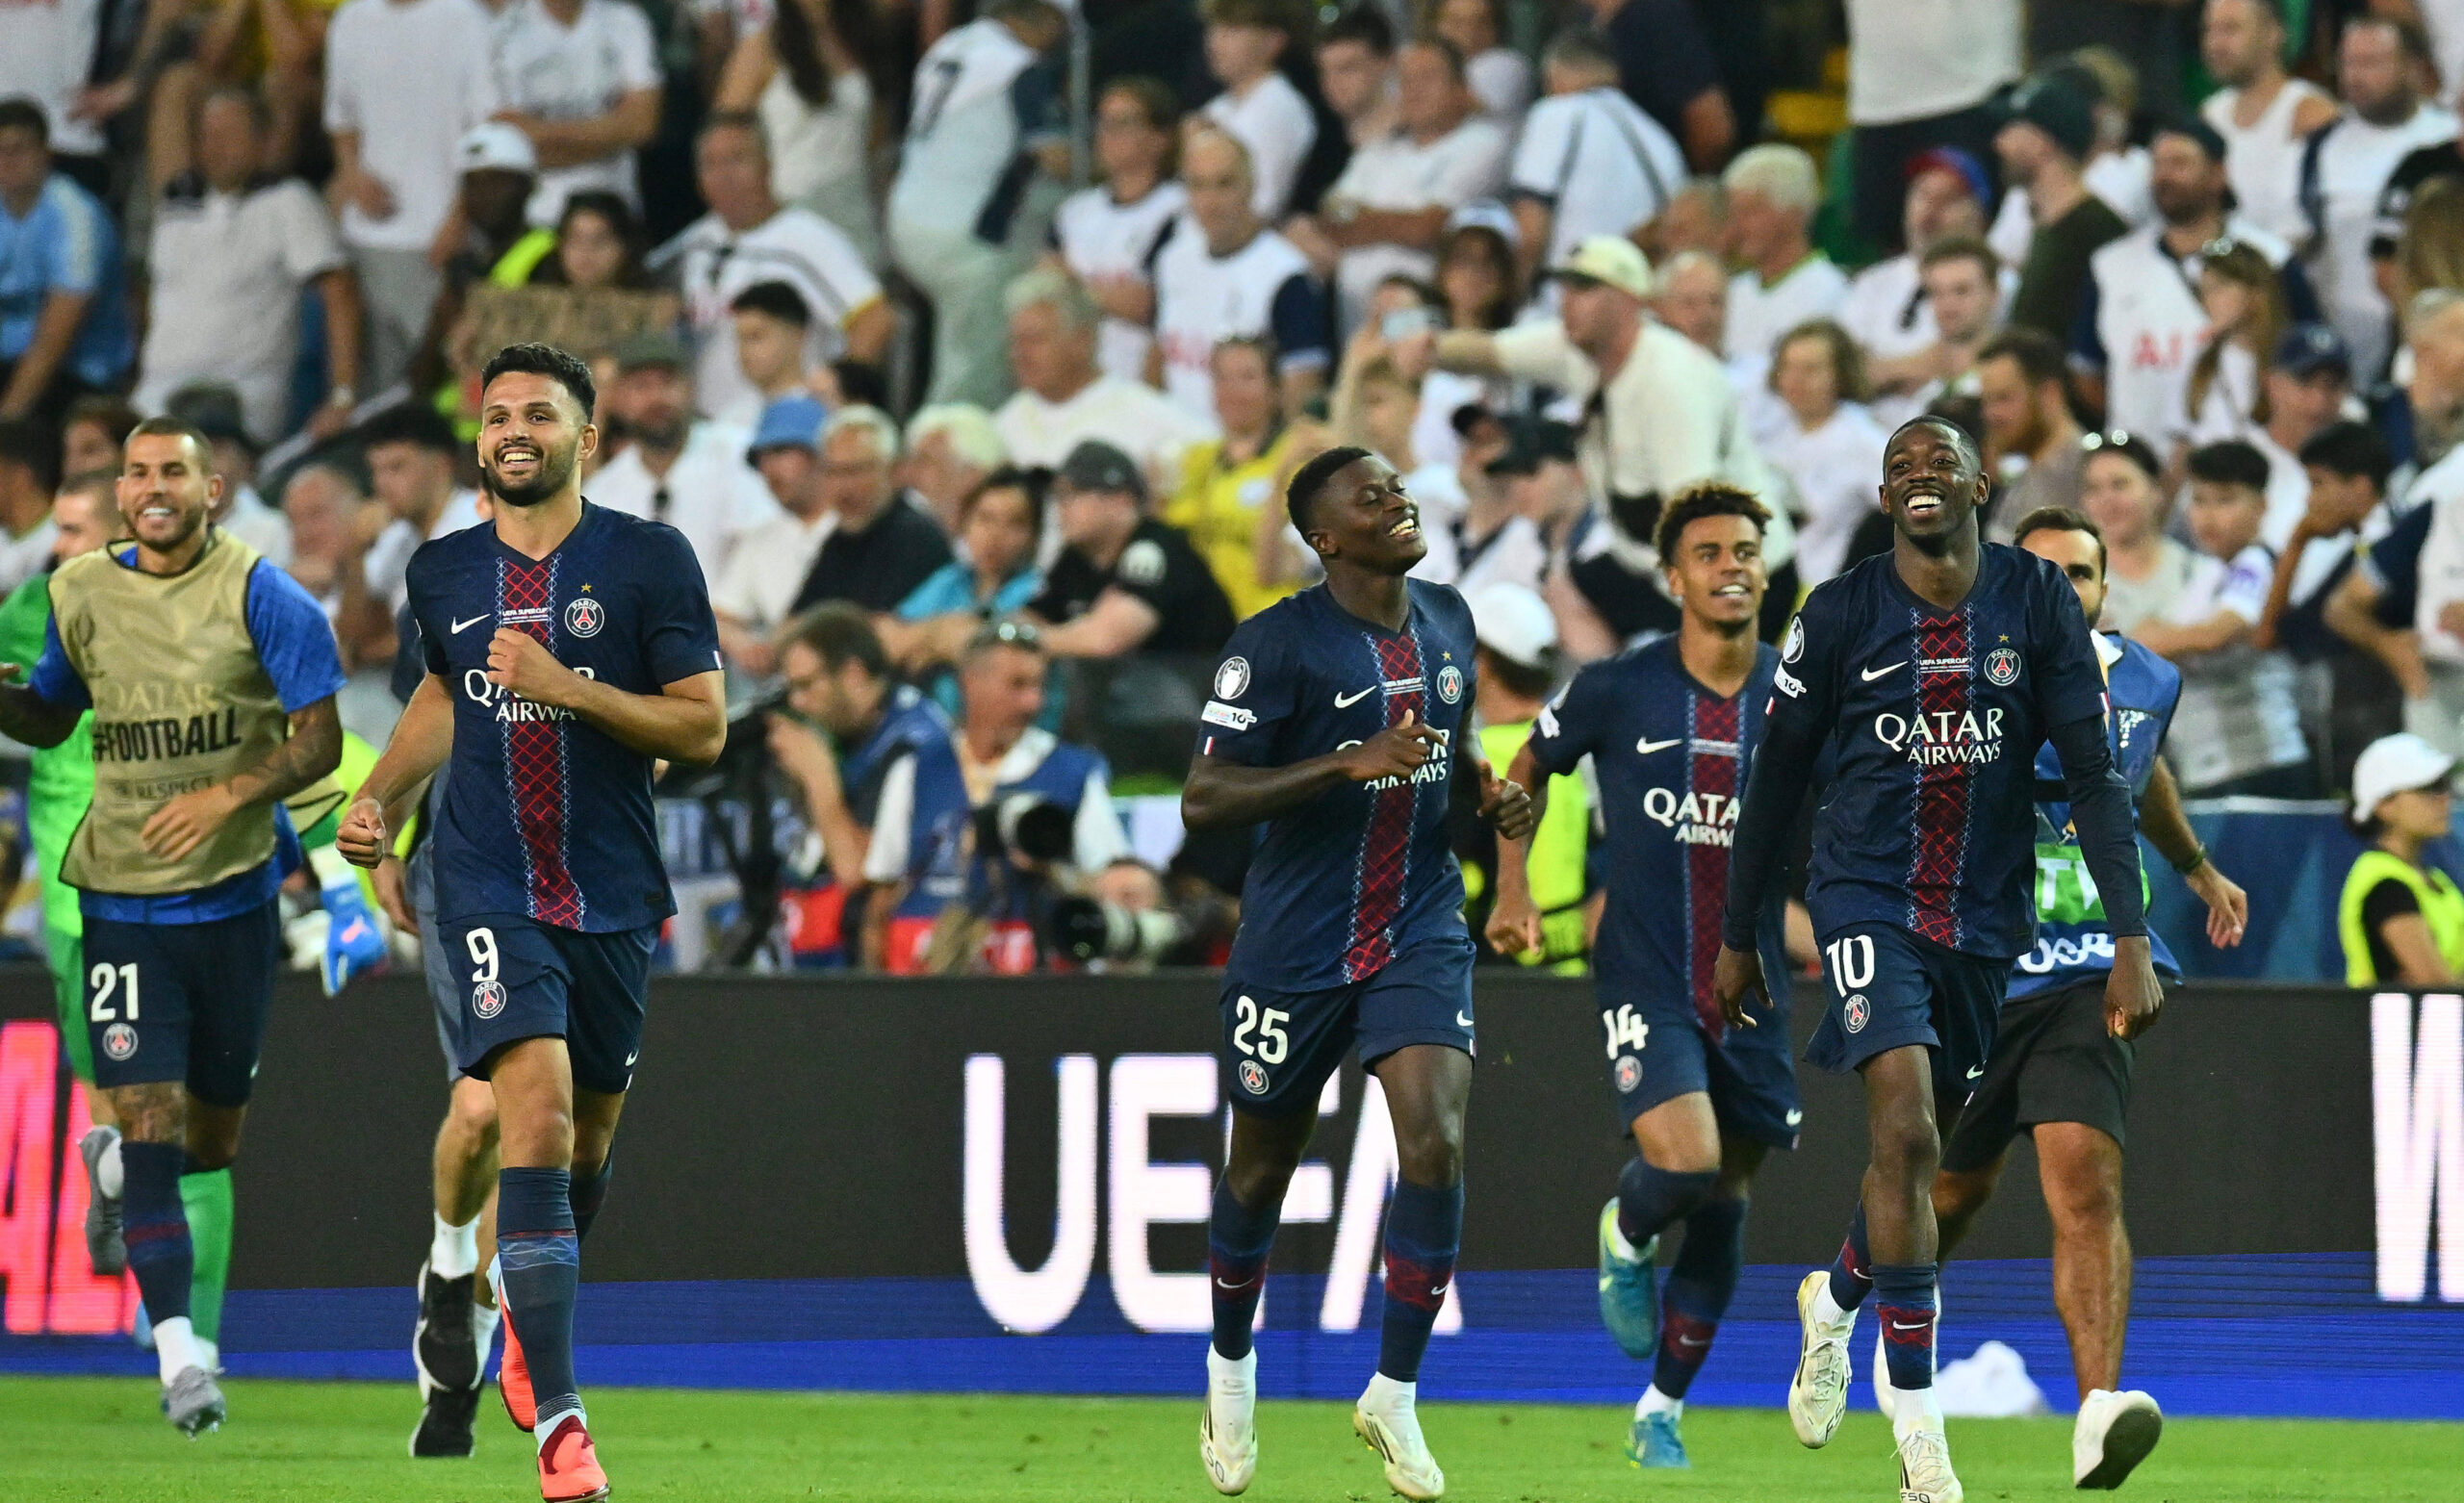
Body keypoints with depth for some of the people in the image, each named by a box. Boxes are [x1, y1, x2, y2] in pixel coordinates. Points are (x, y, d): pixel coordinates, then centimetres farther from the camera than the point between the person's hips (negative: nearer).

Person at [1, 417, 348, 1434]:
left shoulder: (259, 597, -7)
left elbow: (319, 741, -7)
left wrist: (227, 796, -23)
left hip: (234, 893, 0)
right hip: (122, 900, 0)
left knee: (210, 1141, 12)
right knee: (150, 1120, -13)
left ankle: (112, 1168, 48)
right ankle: (179, 1353, -12)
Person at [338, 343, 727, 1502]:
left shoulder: (649, 560, -3)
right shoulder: (444, 573, 7)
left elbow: (704, 726, -6)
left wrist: (565, 687, -18)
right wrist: (378, 799, 11)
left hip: (613, 895, 1)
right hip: (490, 892, -1)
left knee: (588, 1135, 14)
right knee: (536, 1115, -18)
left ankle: (526, 1305, 46)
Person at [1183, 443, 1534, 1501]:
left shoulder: (1447, 623, 6)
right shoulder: (1277, 645, -14)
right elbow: (1202, 801, -19)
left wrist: (1489, 789, 4)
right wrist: (1353, 764, -26)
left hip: (1420, 936, 3)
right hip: (1295, 942, -3)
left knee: (1436, 1143, -16)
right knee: (1261, 1169, 11)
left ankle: (1394, 1394, -3)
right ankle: (1231, 1366, 38)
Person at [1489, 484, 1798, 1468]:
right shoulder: (1615, 690, -5)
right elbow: (1530, 770, 13)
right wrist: (1512, 888, 3)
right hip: (1645, 978, -3)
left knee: (1723, 1207, 8)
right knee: (1685, 1163, -24)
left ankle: (1661, 1413, 24)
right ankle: (1626, 1238, 14)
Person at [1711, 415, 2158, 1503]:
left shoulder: (2036, 600, -2)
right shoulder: (1841, 613, -4)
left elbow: (2094, 774, -3)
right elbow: (1776, 779, 5)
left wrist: (2132, 941, -10)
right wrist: (1737, 939, 9)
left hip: (1983, 913, 3)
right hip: (1868, 895, -3)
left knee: (1921, 1151, 15)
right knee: (1905, 1134, -20)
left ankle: (1834, 1303, 49)